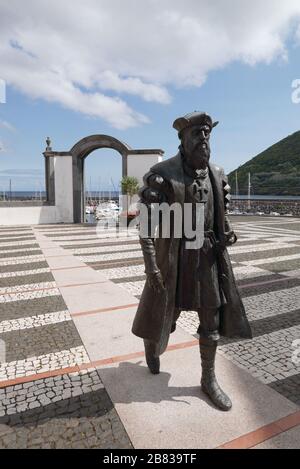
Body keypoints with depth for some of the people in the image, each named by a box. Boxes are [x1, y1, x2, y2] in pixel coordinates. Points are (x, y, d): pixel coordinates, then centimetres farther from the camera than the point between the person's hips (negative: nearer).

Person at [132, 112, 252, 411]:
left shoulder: (216, 174, 5)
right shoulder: (162, 174, -12)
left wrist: (227, 233, -5)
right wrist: (150, 265, -19)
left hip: (208, 256, 5)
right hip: (173, 257, -4)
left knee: (212, 318, 8)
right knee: (164, 314, 14)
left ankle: (208, 379, 28)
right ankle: (152, 348, 49)